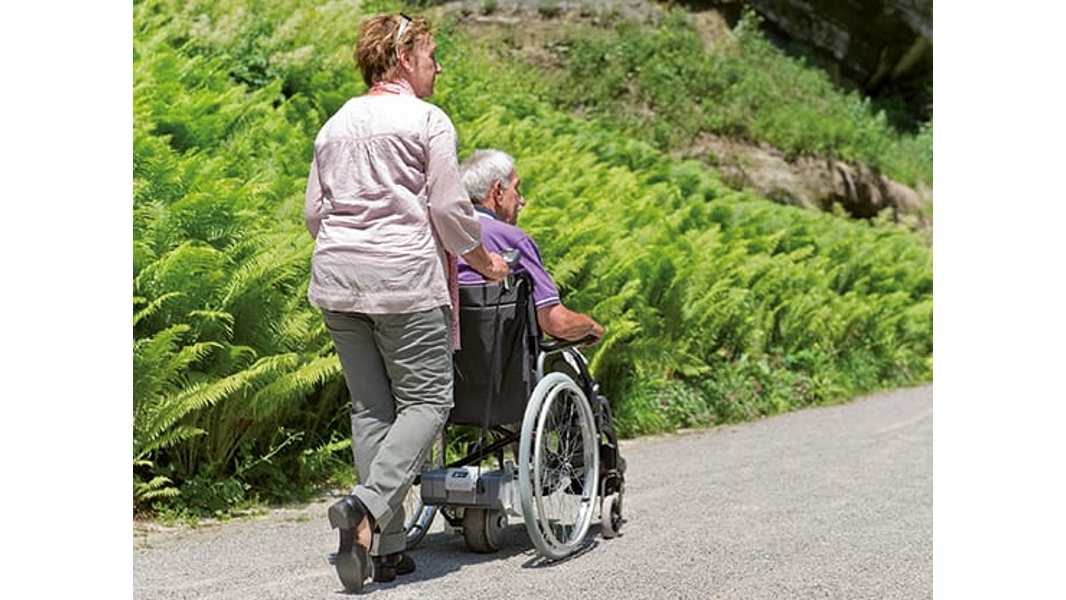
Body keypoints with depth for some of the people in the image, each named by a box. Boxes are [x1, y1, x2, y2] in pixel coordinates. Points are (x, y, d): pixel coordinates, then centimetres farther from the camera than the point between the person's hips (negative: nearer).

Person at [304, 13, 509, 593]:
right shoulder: (427, 120, -3)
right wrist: (484, 261, 8)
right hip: (404, 279, -6)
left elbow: (314, 212, 17)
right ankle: (368, 505, -20)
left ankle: (387, 546, 8)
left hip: (335, 279, 7)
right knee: (425, 398, 1)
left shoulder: (335, 125, 16)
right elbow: (450, 208, -6)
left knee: (370, 406, 9)